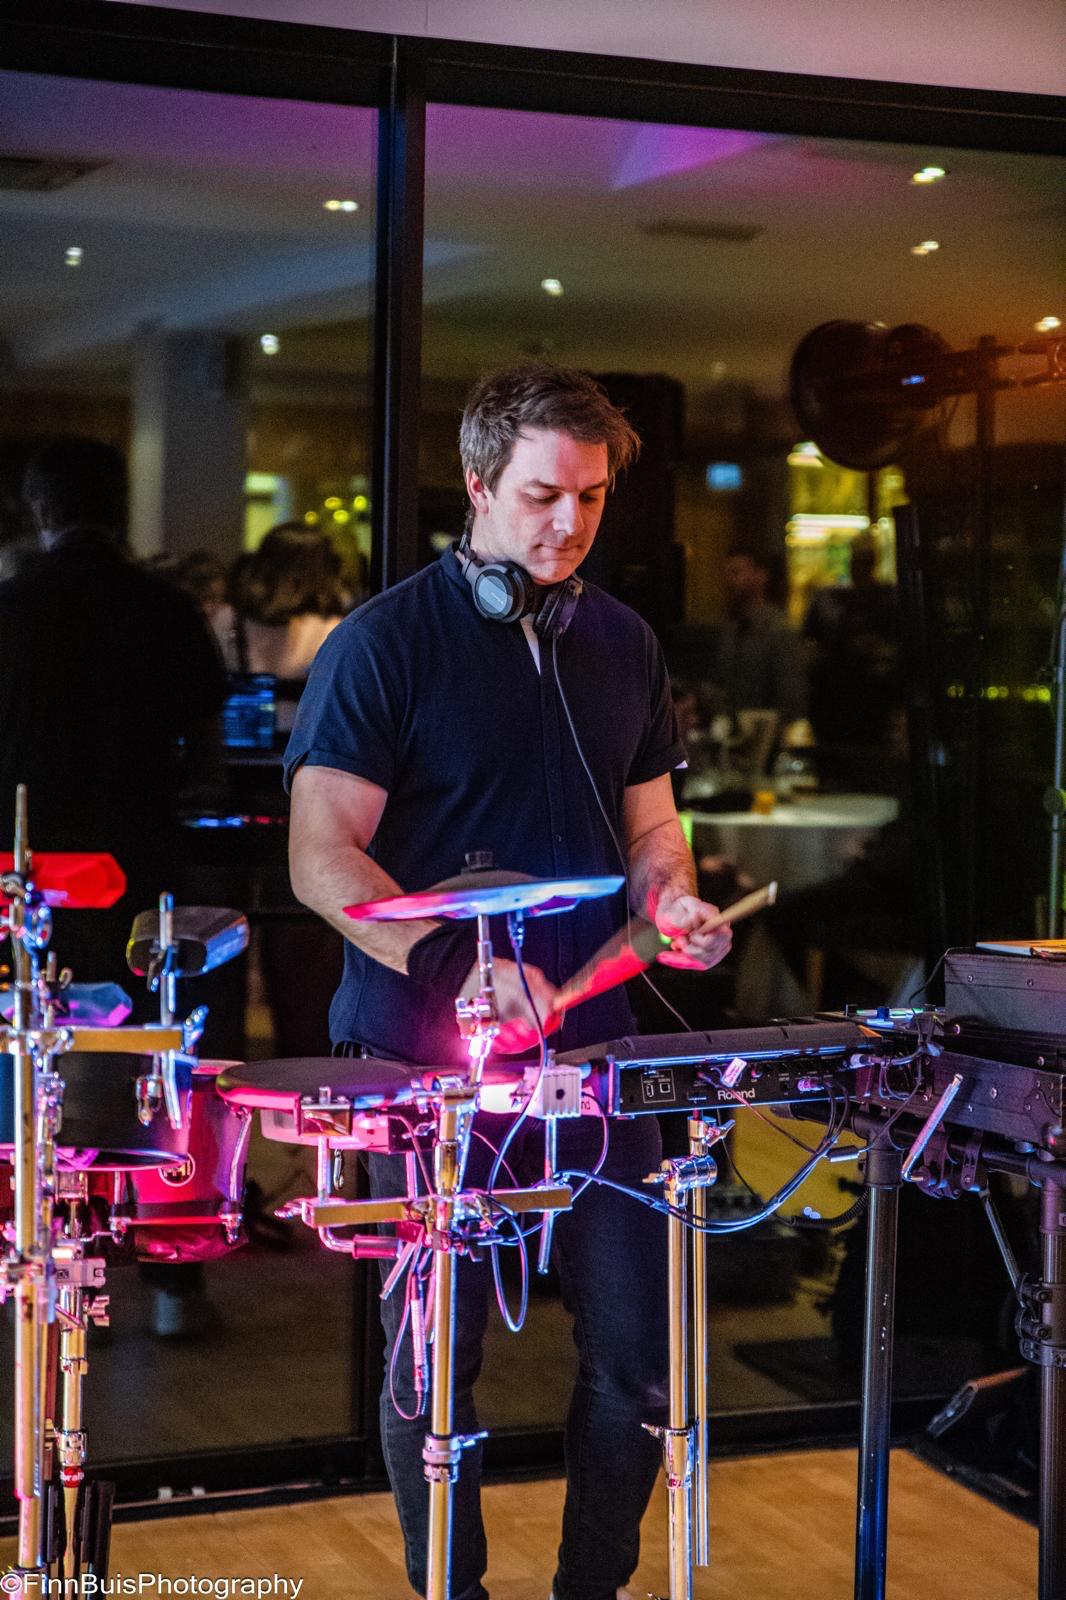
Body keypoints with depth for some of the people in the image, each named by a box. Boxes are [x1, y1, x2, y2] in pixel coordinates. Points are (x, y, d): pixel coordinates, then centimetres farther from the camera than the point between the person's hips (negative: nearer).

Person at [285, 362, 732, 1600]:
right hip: (424, 1063, -5)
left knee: (638, 1348, 6)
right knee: (433, 1359, 4)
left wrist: (674, 904, -2)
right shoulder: (386, 644, -7)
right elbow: (323, 859, -13)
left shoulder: (622, 645, 11)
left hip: (592, 1046, 5)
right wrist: (457, 964, -27)